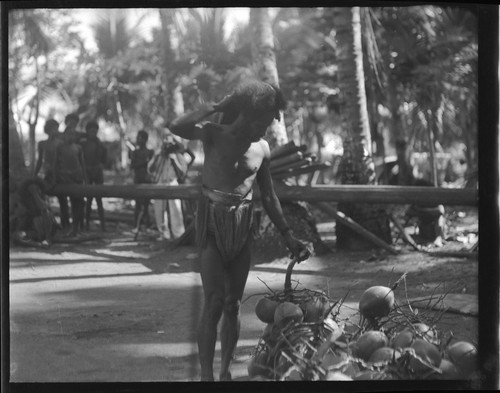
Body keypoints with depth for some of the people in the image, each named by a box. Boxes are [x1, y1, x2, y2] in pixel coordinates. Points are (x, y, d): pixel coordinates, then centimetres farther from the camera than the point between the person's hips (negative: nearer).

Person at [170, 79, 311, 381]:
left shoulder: (261, 149, 5)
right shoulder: (215, 135, -7)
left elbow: (269, 198, 13)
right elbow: (177, 128, -26)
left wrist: (289, 237, 10)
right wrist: (217, 106, -20)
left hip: (243, 226, 4)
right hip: (213, 222, -4)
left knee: (233, 303, 7)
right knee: (215, 302, -11)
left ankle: (226, 371, 18)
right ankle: (206, 374, -6)